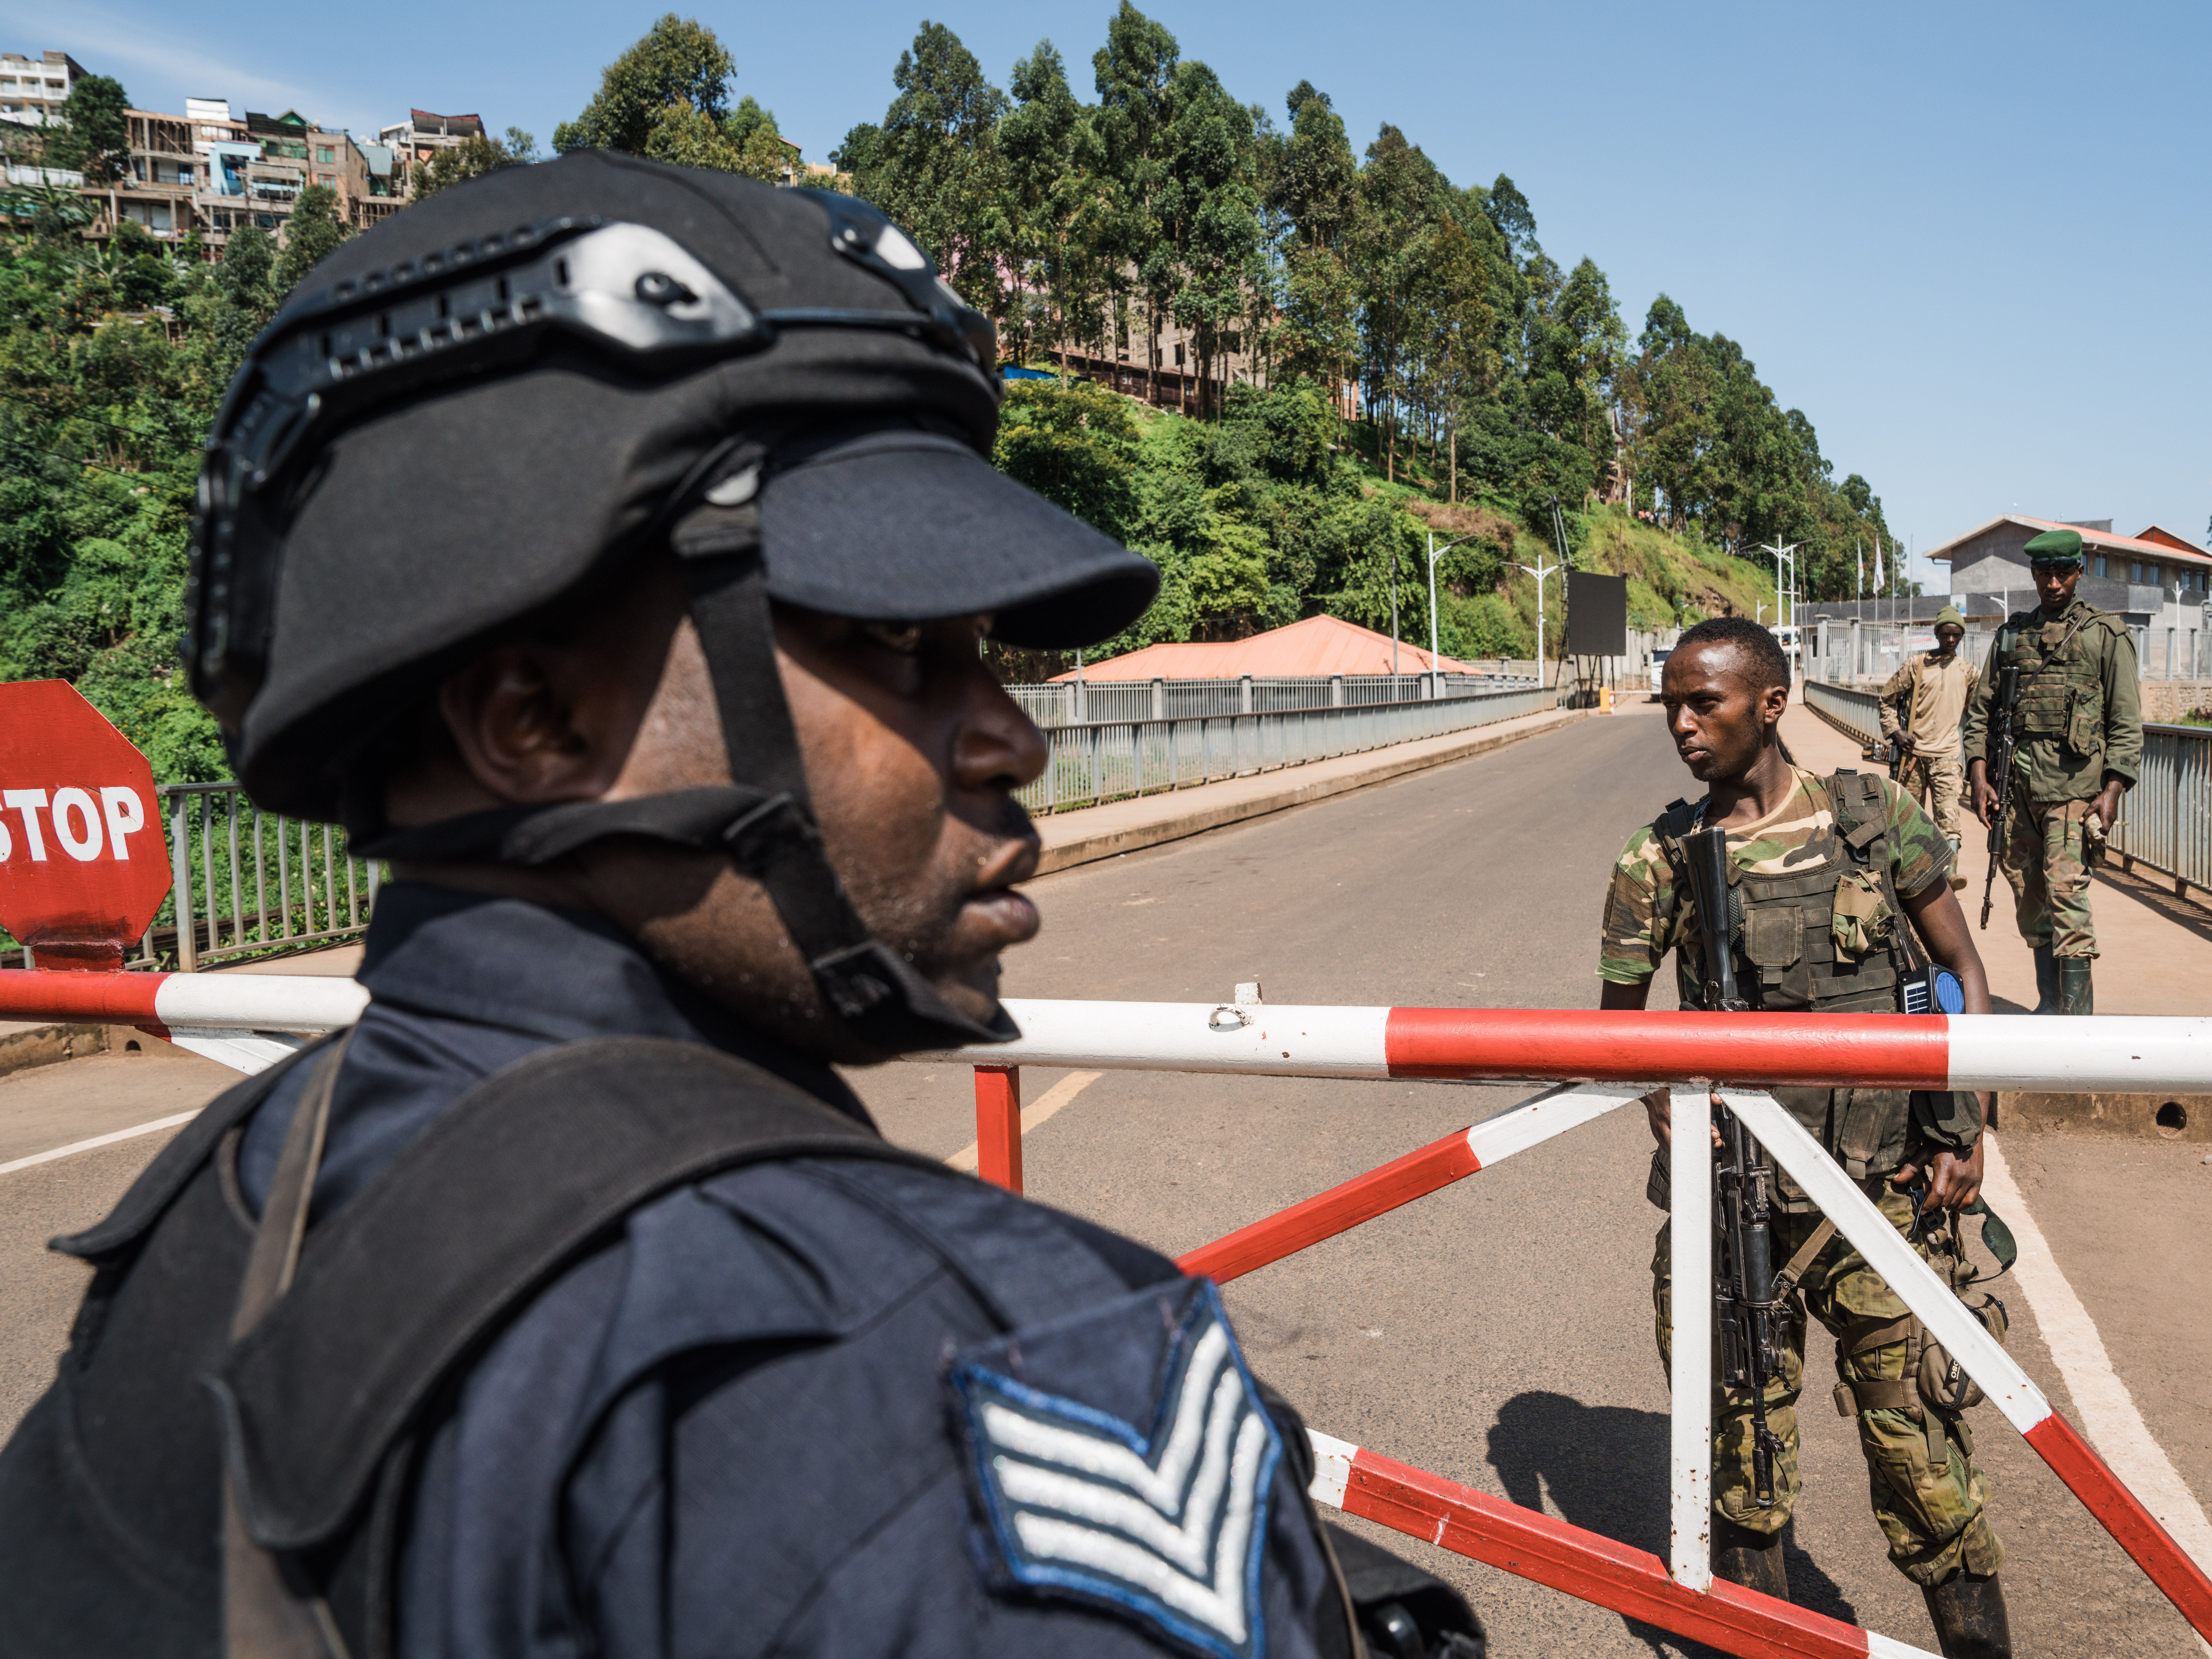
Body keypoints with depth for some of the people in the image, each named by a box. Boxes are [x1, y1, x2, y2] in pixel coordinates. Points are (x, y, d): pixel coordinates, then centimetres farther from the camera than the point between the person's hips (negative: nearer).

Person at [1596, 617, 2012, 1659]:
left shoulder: (1875, 817, 1)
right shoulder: (1660, 861, -1)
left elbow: (1964, 969, 9)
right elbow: (1617, 1022, 9)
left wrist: (1960, 1129, 3)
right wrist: (1665, 1101, -10)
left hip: (1884, 1190, 0)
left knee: (1917, 1432, 3)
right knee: (1746, 1429, 11)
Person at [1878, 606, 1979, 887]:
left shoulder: (1967, 671, 9)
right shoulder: (1916, 664, 2)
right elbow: (1888, 697, 8)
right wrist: (1895, 730, -5)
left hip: (1947, 753, 0)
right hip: (1914, 750, 0)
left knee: (1948, 814, -14)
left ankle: (1950, 874, -24)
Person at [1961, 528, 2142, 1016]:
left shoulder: (2108, 634, 3)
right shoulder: (2012, 633, 14)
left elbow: (2127, 723, 0)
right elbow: (1980, 710, 15)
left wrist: (2112, 791, -9)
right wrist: (1979, 777, 5)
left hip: (2075, 784, -4)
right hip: (2017, 787, 5)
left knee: (2066, 896, -13)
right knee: (2030, 902, 9)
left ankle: (2077, 1014, -11)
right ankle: (2049, 1005, 20)